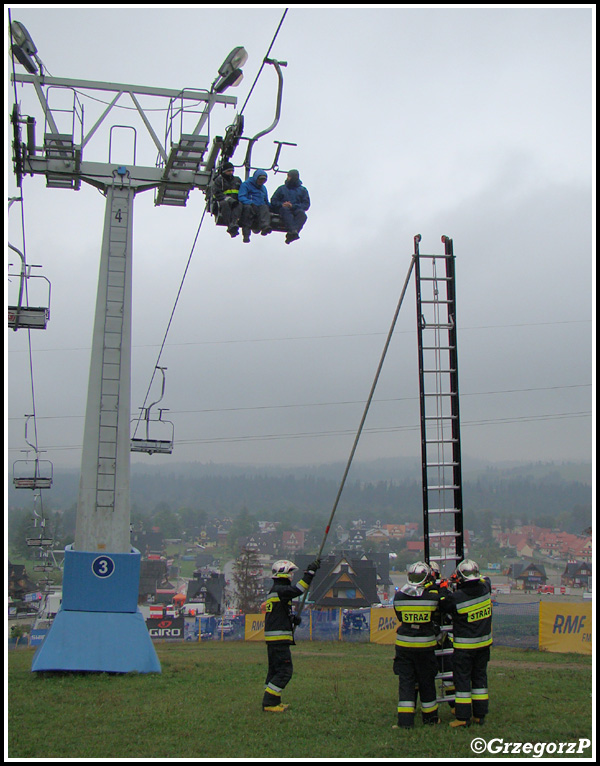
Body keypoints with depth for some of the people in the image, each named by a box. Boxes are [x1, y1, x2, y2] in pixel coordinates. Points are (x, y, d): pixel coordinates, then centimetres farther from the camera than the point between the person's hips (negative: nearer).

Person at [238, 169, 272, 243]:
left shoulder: (263, 188, 30)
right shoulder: (246, 184, 10)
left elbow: (266, 201, 36)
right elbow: (241, 197, -4)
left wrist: (269, 207, 12)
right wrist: (250, 203, -22)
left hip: (260, 206, 4)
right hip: (249, 204, -4)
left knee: (265, 208, -31)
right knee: (248, 208, -39)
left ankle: (265, 226, -60)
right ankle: (246, 234, -45)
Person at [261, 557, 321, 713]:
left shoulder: (273, 592, 19)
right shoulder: (280, 590, -13)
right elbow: (298, 590, -25)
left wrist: (292, 618, 12)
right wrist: (310, 572, -19)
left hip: (272, 639, 11)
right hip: (279, 638, -10)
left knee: (275, 670, 15)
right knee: (285, 671, -9)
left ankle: (272, 702, 20)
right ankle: (269, 703, -9)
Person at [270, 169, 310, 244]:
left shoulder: (302, 190, 19)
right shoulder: (282, 188, 23)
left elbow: (306, 205, 6)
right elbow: (273, 201, 15)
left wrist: (293, 206, -10)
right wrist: (282, 204, -8)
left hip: (296, 209, 0)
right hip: (283, 209, 0)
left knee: (302, 213, -35)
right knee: (285, 210, -36)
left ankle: (291, 234, -60)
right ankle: (293, 230, -60)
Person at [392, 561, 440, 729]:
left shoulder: (398, 596, -6)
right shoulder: (433, 596, -11)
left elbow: (400, 617, 5)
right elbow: (437, 618, 5)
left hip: (403, 644, 1)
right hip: (425, 645, -1)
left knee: (405, 681, 6)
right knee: (426, 681, 14)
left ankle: (405, 720, 1)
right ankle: (430, 717, 28)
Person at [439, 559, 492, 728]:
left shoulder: (455, 598, -23)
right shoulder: (485, 589, -9)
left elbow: (442, 607, -5)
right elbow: (485, 580, 16)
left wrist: (444, 591, 7)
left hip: (464, 646, -5)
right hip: (484, 642, 5)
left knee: (462, 679, 3)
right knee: (480, 676, 15)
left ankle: (463, 717, 4)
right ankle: (480, 714, 20)